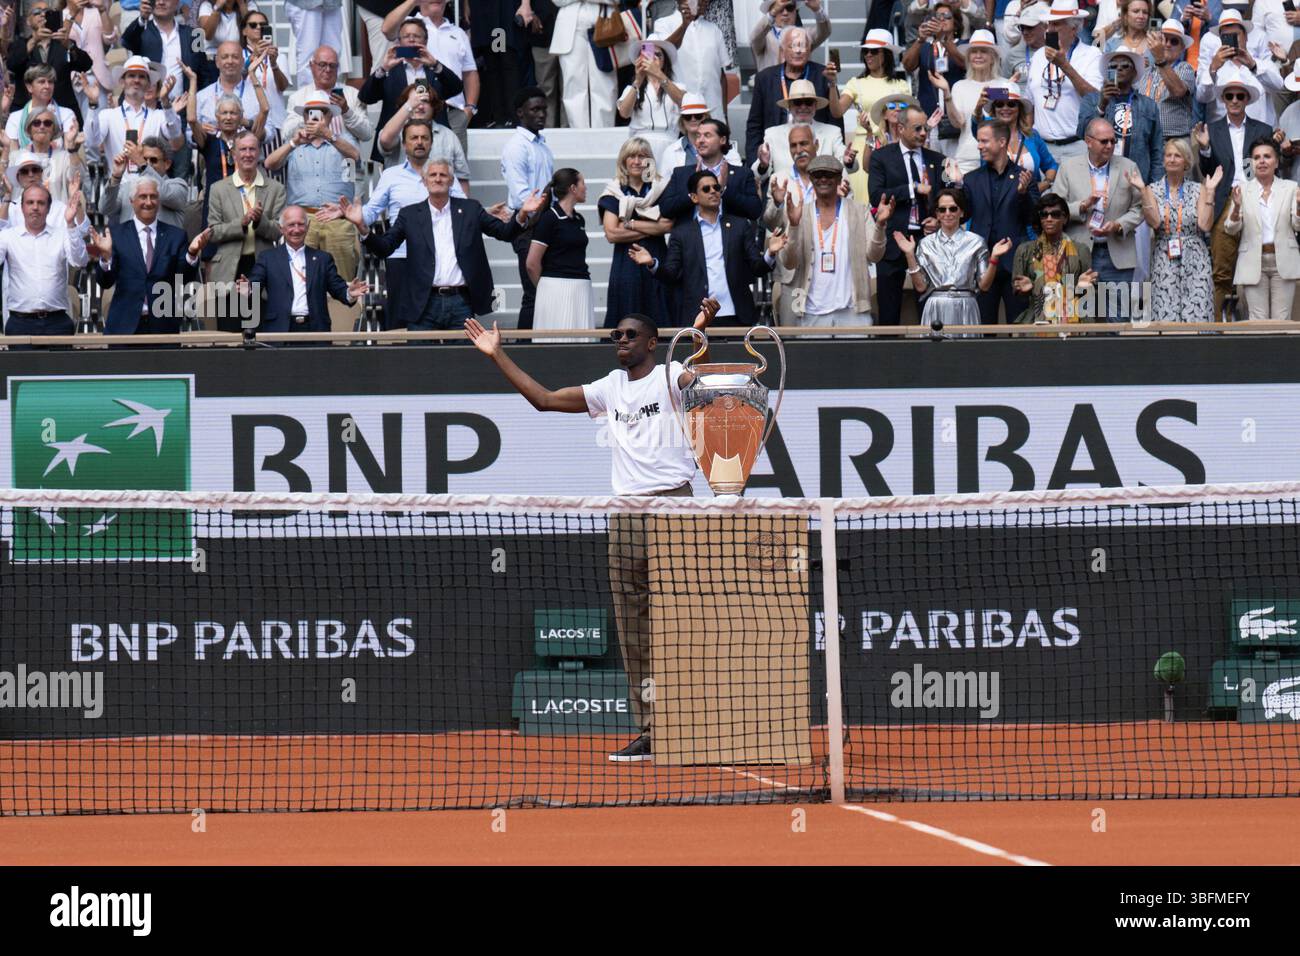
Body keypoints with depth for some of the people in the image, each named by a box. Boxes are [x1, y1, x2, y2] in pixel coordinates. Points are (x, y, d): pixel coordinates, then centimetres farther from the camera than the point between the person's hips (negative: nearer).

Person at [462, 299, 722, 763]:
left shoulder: (670, 377, 2)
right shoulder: (610, 388, 18)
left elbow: (700, 378, -21)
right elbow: (545, 398, 24)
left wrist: (699, 332, -38)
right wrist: (498, 357, 22)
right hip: (625, 512, 6)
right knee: (634, 633, 3)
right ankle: (649, 730, 5)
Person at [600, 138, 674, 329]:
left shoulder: (661, 188, 8)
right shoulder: (614, 192, 7)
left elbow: (668, 225, -6)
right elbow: (611, 234, -5)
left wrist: (631, 224, -8)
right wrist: (651, 230, -6)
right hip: (625, 265, -1)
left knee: (657, 321, -3)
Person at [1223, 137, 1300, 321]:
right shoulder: (1243, 190, 4)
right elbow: (1230, 229, 1)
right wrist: (1236, 207, -19)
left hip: (1283, 262, 0)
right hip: (1254, 263, 0)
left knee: (1282, 320, 1)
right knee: (1258, 321, -2)